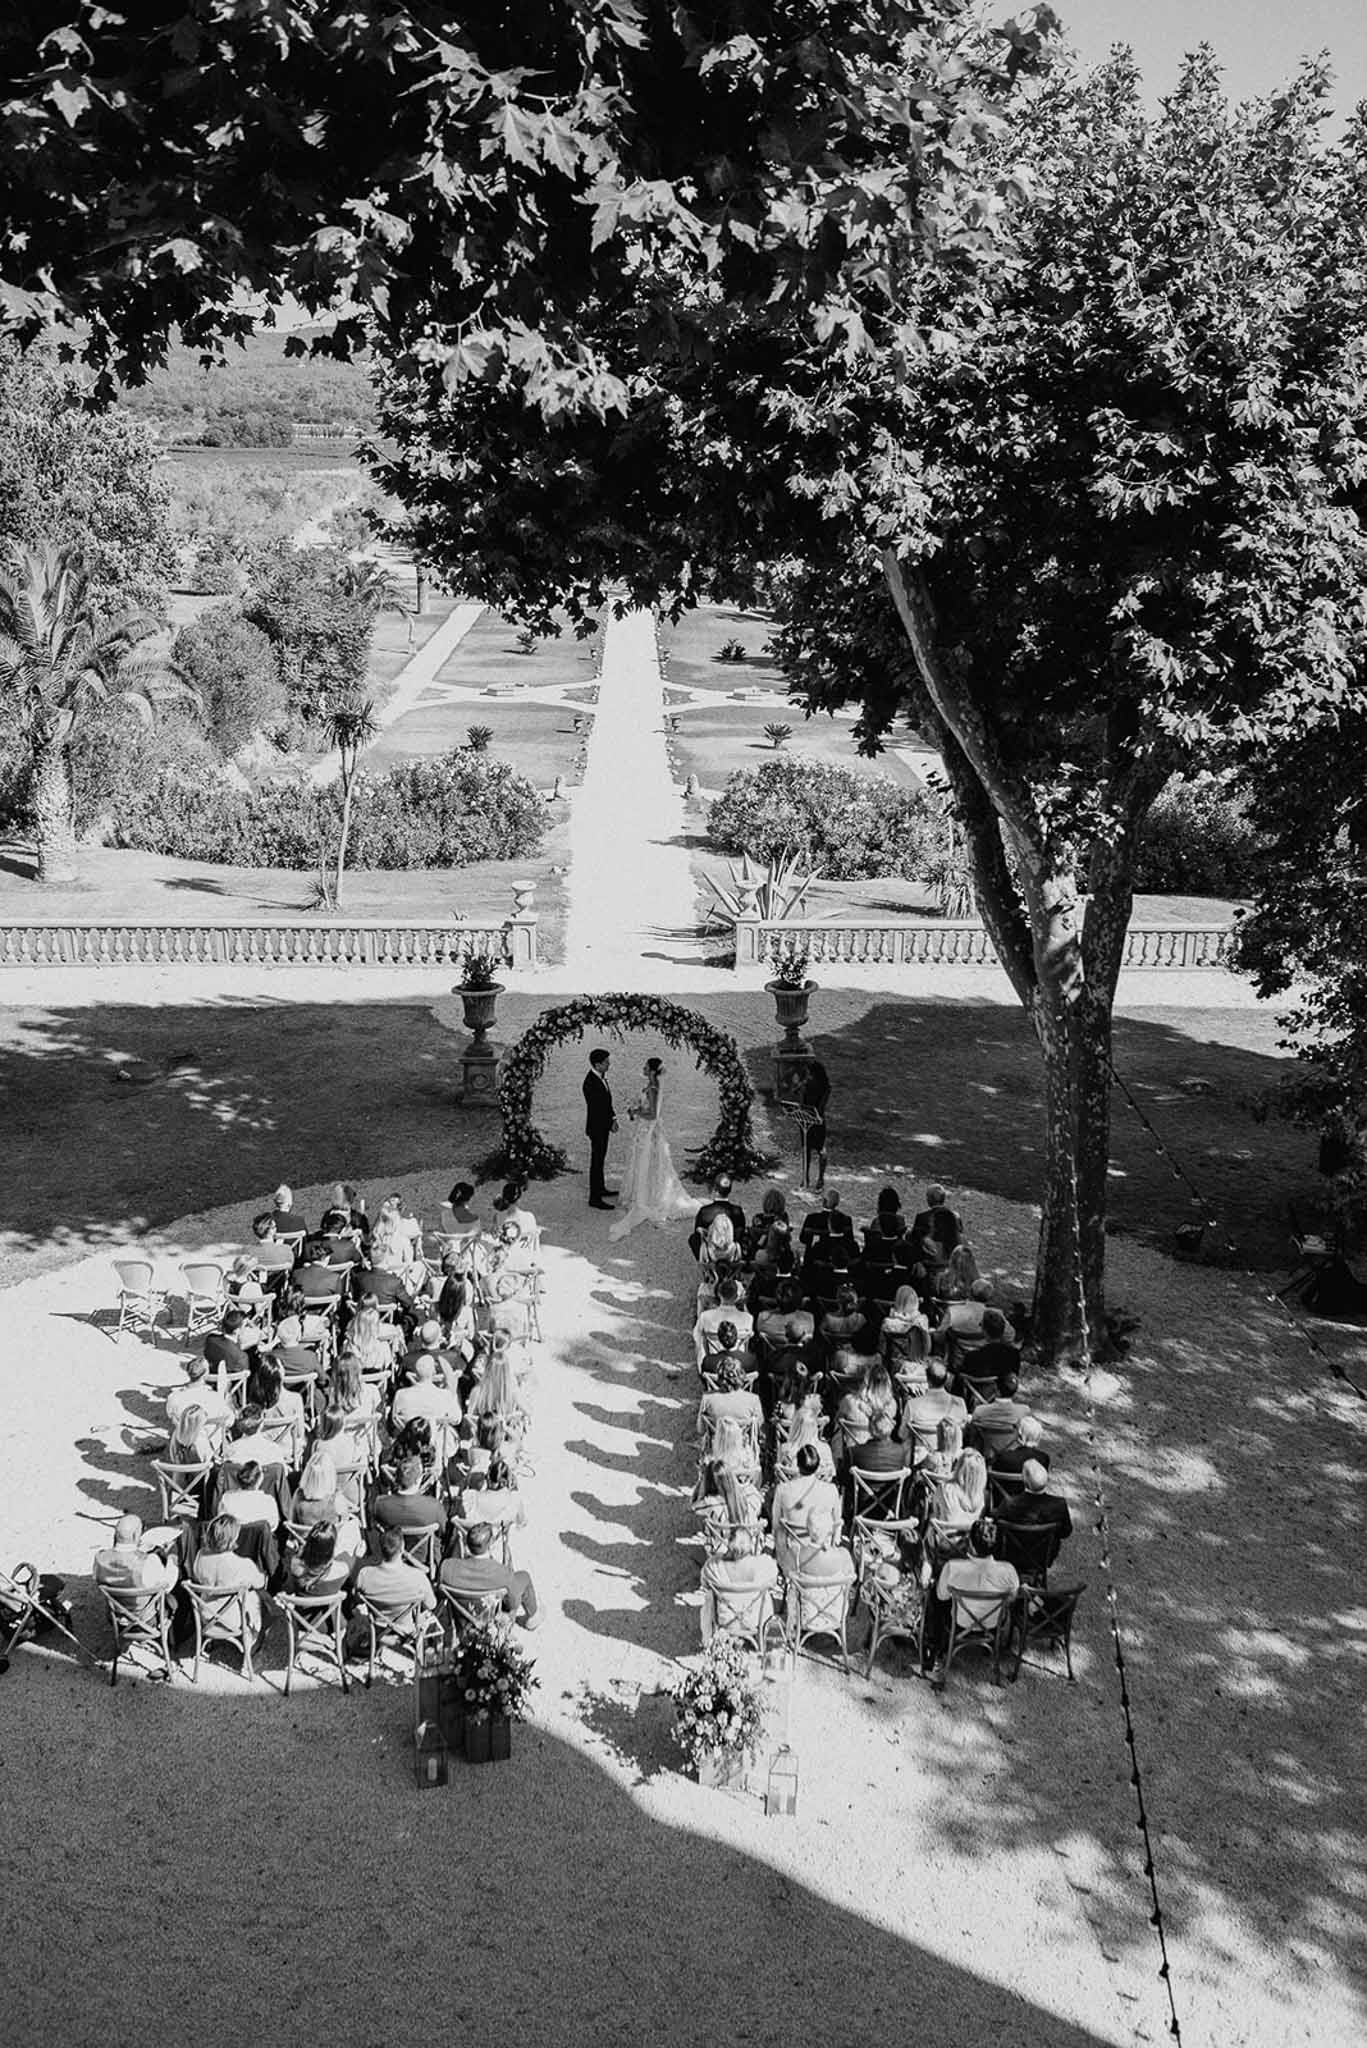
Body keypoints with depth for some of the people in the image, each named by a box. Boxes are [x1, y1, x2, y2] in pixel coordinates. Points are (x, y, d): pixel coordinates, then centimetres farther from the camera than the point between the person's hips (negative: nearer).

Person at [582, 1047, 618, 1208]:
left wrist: (613, 1119, 4)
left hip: (604, 1125, 9)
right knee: (596, 1162, -2)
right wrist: (611, 1123, -16)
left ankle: (600, 1188, 38)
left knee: (600, 1159, 22)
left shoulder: (601, 1076, 2)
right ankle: (594, 1198, 5)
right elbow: (596, 1110, -25)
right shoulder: (591, 1083, -27)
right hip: (597, 1128, -9)